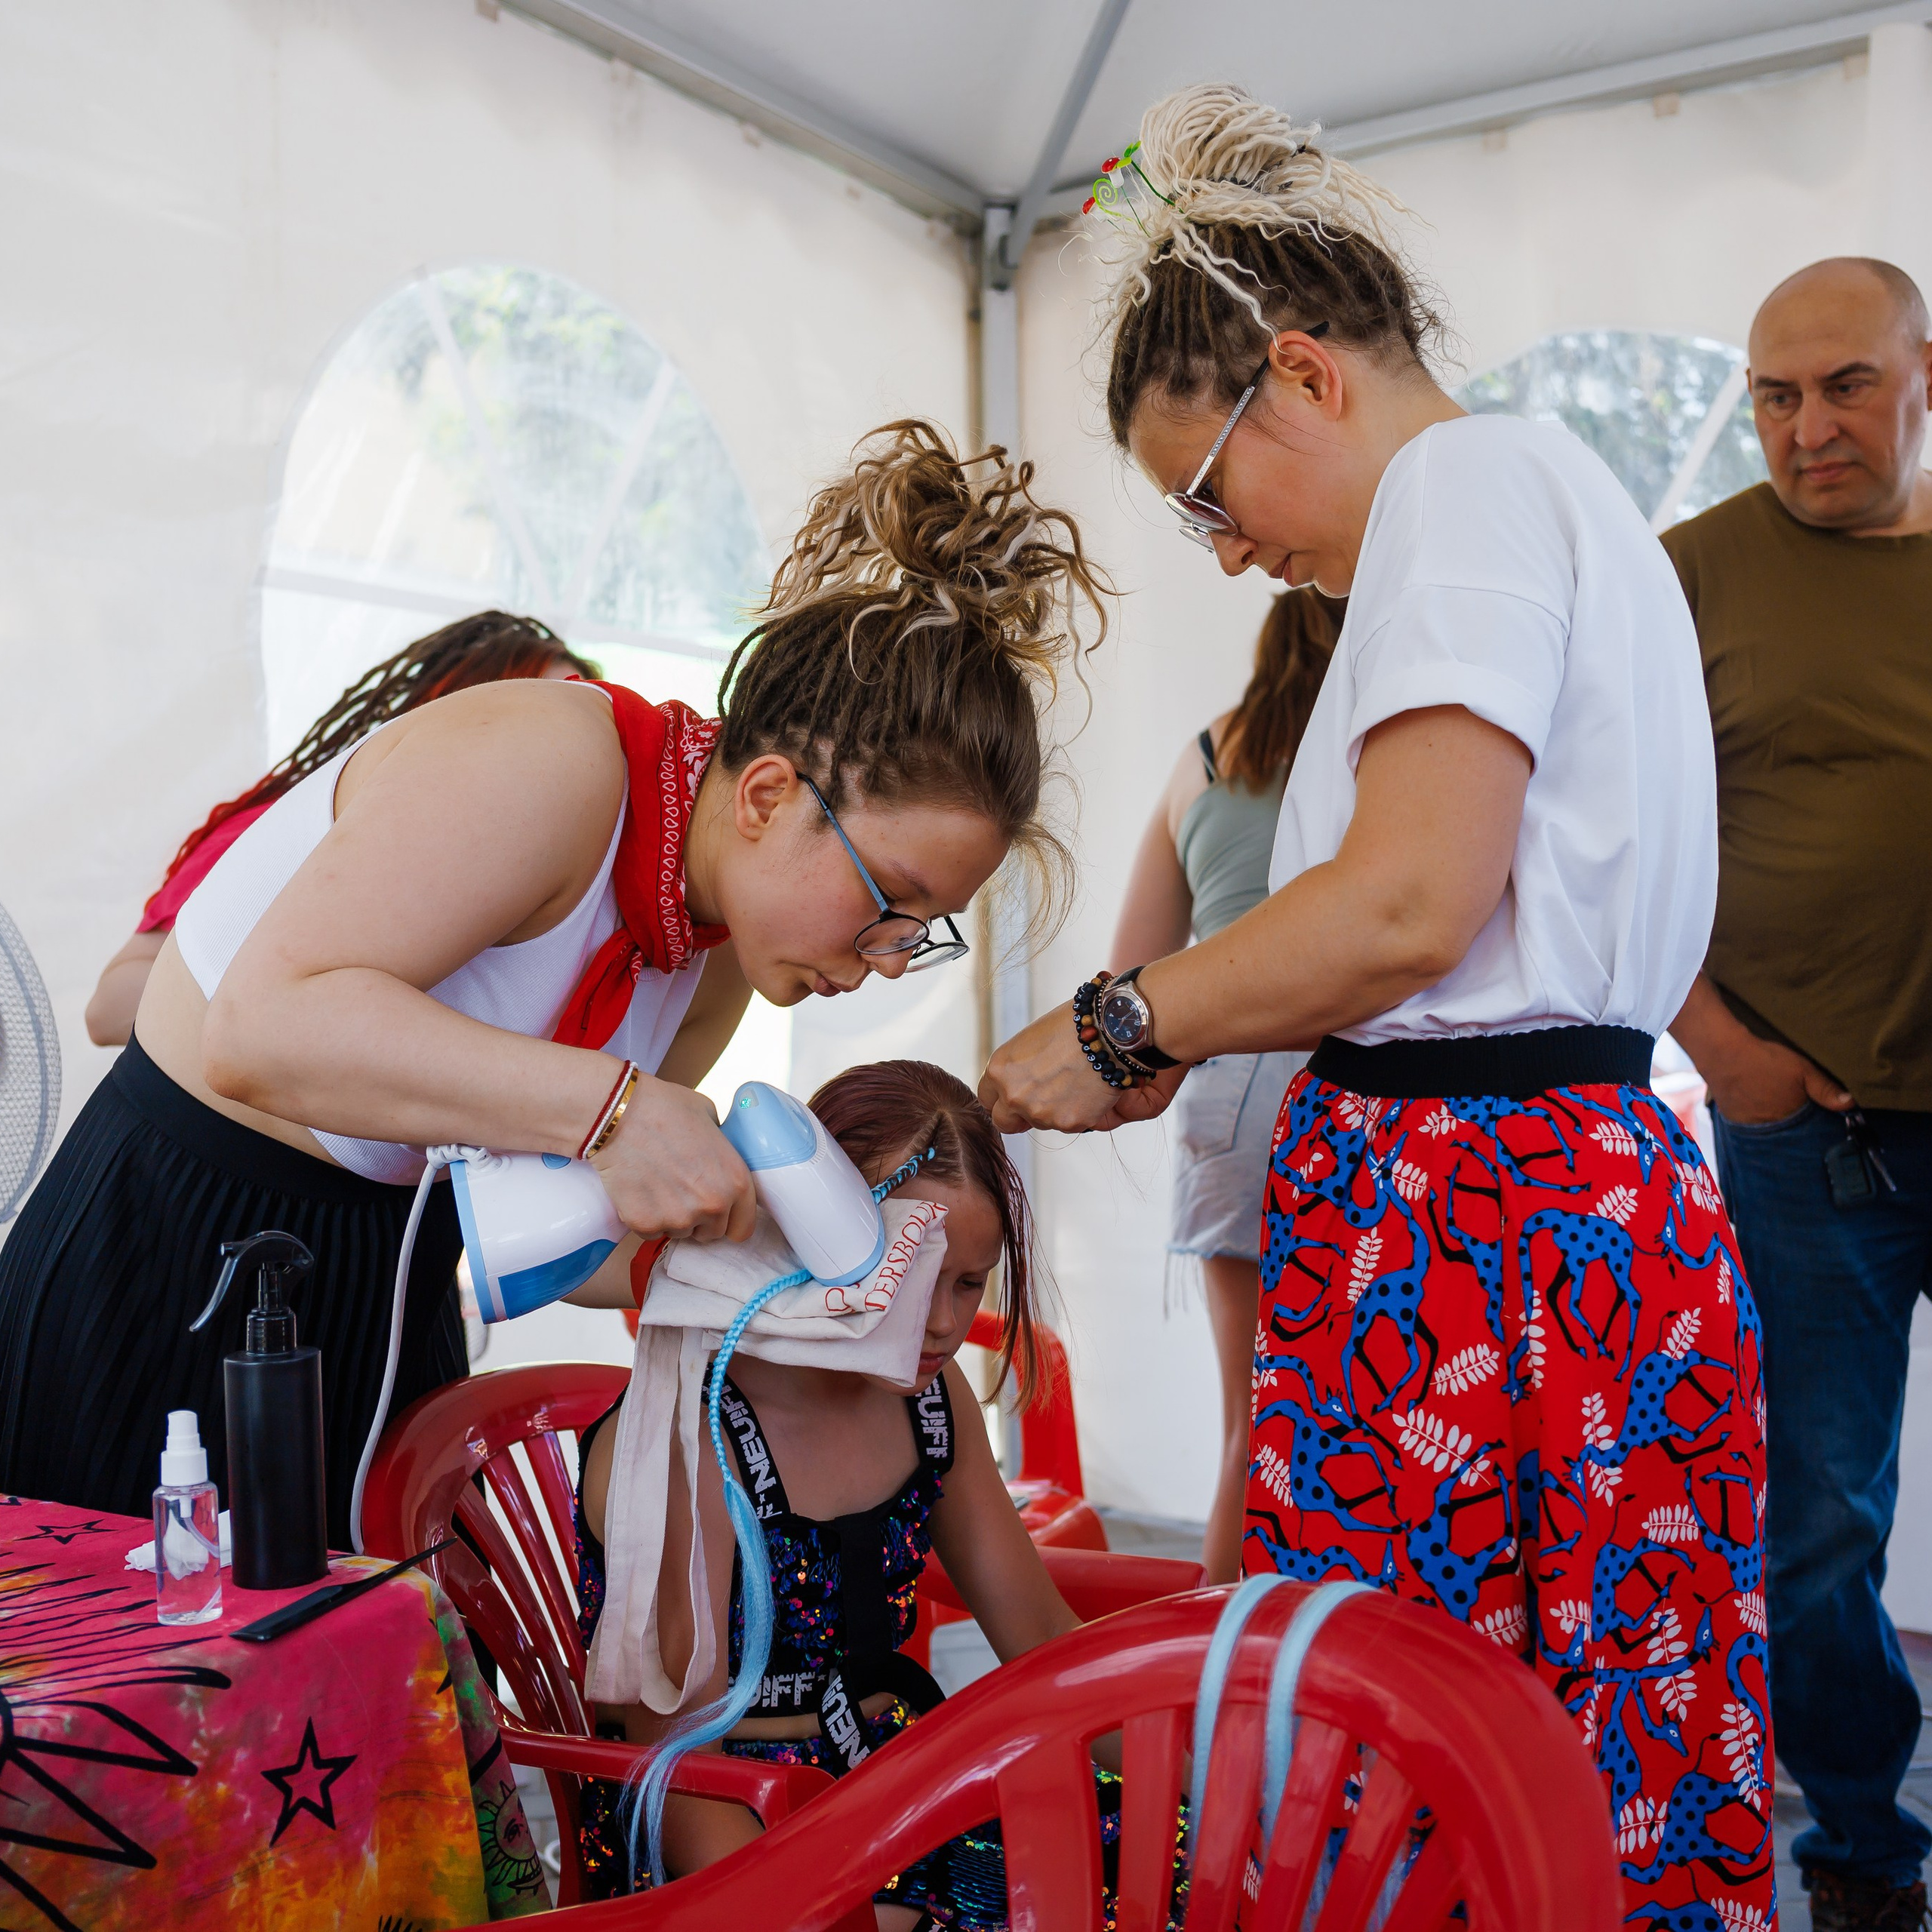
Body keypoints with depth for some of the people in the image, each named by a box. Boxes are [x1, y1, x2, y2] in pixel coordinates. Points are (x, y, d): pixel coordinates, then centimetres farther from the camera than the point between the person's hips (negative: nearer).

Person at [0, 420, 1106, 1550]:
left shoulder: (723, 946, 0)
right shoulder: (549, 761, -25)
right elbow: (260, 1027, -34)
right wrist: (611, 1108, -37)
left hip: (394, 1287, 7)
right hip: (168, 1263, -7)